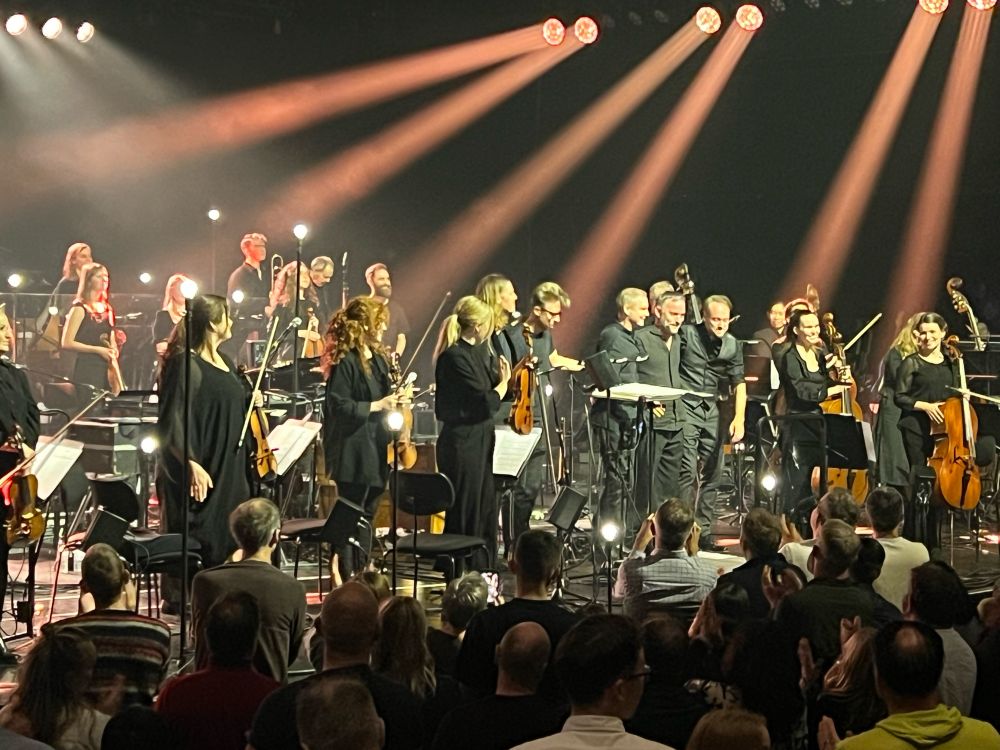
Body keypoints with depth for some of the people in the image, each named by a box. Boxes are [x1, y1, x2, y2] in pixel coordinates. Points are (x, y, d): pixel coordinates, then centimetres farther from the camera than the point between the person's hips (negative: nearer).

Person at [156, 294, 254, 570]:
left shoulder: (225, 362, 13)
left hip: (229, 472, 9)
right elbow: (173, 418, -21)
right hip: (201, 475, -9)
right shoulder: (185, 364, -14)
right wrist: (191, 463, -32)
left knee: (227, 551, 12)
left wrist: (250, 401, 6)